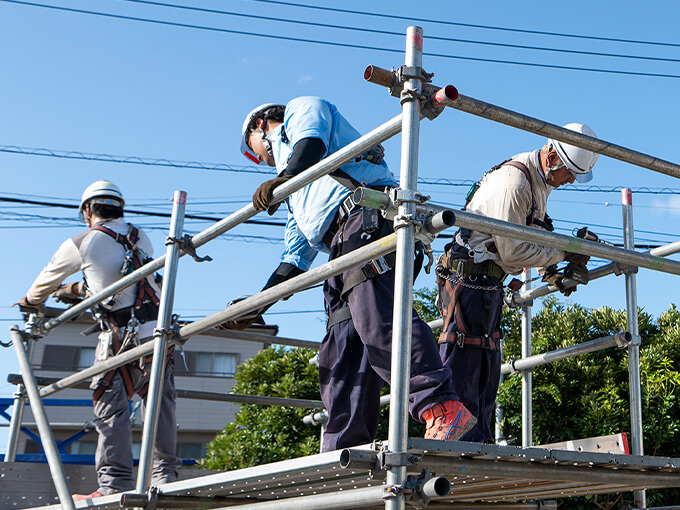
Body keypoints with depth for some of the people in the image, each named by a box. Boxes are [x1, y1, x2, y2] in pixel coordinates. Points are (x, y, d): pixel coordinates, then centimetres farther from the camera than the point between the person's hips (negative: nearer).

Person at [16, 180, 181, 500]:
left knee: (110, 409, -1)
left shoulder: (81, 244, 1)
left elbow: (47, 279, 19)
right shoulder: (142, 240, 17)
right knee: (160, 407, 11)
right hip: (161, 329, 5)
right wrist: (76, 290, 43)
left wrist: (31, 301, 40)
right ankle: (165, 478, 13)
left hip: (122, 335, -5)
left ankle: (116, 483, -4)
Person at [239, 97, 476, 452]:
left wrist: (284, 178, -22)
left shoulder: (302, 109, 23)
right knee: (340, 353, 0)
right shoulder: (298, 190, 43)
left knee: (376, 318, -28)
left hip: (366, 216, -9)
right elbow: (296, 256, 38)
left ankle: (444, 409, -36)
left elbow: (312, 141, -4)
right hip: (341, 245, 9)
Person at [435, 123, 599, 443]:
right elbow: (512, 251, -21)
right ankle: (460, 438, -14)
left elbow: (529, 243, 23)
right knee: (465, 361, -13)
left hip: (489, 284, 10)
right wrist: (563, 254, -15)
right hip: (470, 276, -10)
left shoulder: (540, 183, 14)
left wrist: (552, 274, 12)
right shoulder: (513, 180, -18)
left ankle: (480, 444, 12)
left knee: (488, 367, 9)